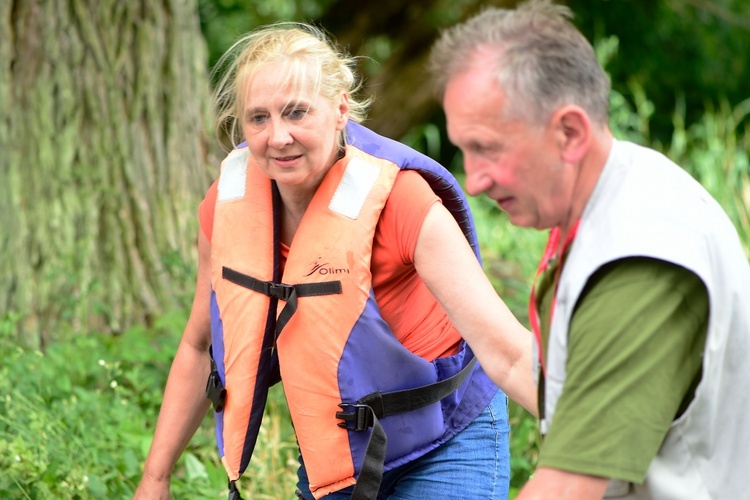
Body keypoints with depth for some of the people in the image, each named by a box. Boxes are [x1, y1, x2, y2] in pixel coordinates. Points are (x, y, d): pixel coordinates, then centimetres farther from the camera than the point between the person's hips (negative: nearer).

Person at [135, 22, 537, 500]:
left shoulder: (395, 199, -26)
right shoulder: (229, 202, -10)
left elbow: (505, 351, -34)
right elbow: (199, 347, 5)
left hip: (441, 450, -5)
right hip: (330, 453, 5)